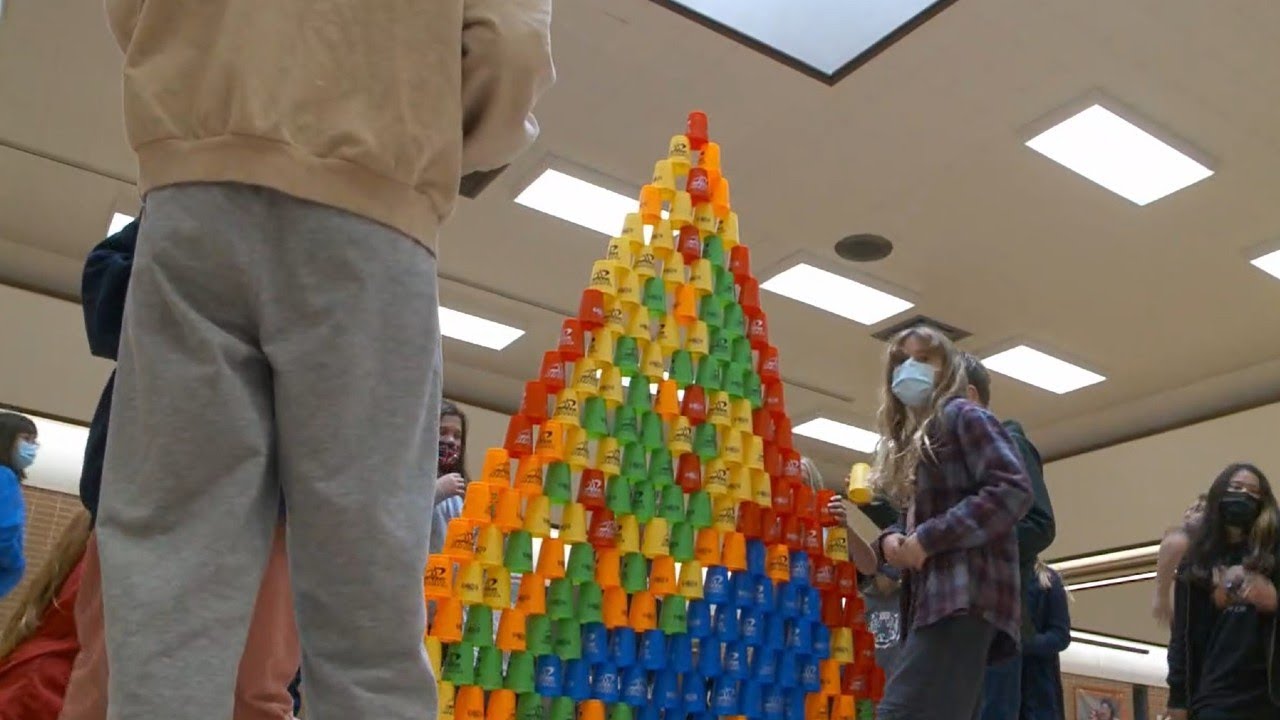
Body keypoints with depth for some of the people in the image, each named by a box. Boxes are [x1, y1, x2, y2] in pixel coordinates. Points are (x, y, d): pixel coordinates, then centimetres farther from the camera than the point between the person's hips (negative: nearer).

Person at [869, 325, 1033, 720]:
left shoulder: (963, 416, 2)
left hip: (963, 593, -10)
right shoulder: (908, 438, 27)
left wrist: (927, 539, -15)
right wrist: (890, 539, 2)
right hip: (929, 597, 10)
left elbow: (1012, 489, -12)